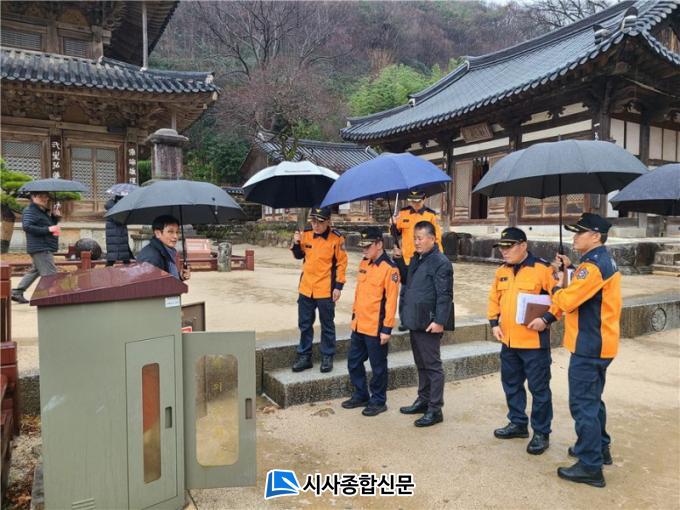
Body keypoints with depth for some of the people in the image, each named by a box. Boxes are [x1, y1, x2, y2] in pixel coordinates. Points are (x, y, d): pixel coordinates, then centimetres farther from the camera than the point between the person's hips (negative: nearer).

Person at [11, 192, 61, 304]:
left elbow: (50, 224, 23)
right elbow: (26, 226, -23)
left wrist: (55, 216, 4)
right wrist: (47, 229, -27)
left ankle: (17, 292, 28)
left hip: (46, 248, 10)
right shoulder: (30, 211, -10)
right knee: (50, 274, -11)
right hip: (40, 248, -10)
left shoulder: (44, 211, 19)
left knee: (34, 270, 20)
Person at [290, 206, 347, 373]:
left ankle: (327, 357, 23)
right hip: (306, 288, 5)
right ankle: (304, 356, 26)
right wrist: (296, 244, -6)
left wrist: (338, 286, -10)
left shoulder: (336, 238, -12)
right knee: (304, 324, 13)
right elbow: (299, 255, 14)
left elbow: (341, 263, -7)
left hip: (325, 290, -4)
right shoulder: (306, 234, 1)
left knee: (327, 325, 9)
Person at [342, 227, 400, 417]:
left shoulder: (389, 268, -16)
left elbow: (391, 301, -17)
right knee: (354, 362, 17)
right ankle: (361, 396, 34)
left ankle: (378, 401, 24)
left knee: (378, 367, 7)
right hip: (359, 325, 8)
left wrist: (387, 328, -17)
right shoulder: (363, 263, 9)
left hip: (375, 328, -8)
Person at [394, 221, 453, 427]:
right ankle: (423, 400, 33)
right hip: (414, 321, 9)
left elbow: (445, 296, -18)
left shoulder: (441, 262, -15)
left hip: (428, 324, -9)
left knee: (432, 365, 1)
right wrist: (399, 260, 9)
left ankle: (435, 410, 10)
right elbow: (405, 280, 22)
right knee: (421, 364, 19)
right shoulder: (416, 259, 12)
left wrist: (439, 321, -21)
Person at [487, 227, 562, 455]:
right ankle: (518, 423, 35)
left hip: (534, 342, -7)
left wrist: (546, 319, -22)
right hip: (508, 341, 7)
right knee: (511, 385, 18)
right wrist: (494, 323, 6)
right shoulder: (501, 271, 10)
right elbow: (494, 299, 16)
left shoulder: (543, 269, -11)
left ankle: (541, 433, 18)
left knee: (539, 388, 4)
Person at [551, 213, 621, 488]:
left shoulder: (593, 265, -21)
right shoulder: (604, 261, 12)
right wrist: (570, 269, 4)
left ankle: (590, 467, 4)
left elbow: (567, 301, -23)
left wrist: (557, 288, -4)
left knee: (583, 405, -3)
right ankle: (599, 448, 36)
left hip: (589, 346, -10)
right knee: (592, 400, 22)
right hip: (599, 344, 10)